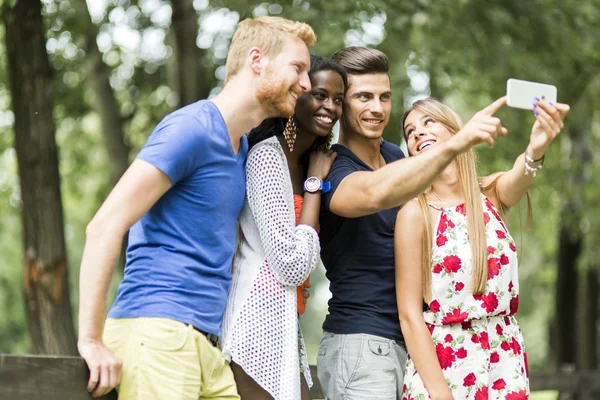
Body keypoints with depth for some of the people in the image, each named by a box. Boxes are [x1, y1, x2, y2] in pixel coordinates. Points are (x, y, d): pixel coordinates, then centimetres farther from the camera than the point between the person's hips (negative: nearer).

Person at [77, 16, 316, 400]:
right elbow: (105, 227, -16)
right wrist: (92, 340, -18)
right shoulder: (193, 128, -10)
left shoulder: (242, 148, 18)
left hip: (205, 342, 9)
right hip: (157, 335, -9)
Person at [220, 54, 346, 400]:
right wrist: (314, 183, -9)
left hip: (287, 328, 9)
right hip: (259, 323, -9)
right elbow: (293, 266, -17)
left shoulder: (309, 162, 16)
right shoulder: (267, 157, -12)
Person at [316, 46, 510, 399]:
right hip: (360, 343, -8)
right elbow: (375, 193, -36)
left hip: (409, 344, 8)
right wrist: (456, 143, -46)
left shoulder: (395, 157, 13)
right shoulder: (331, 169, -13)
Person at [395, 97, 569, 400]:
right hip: (441, 365, -3)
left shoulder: (492, 194, 0)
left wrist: (536, 149, -46)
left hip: (506, 362, 4)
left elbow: (518, 177, -24)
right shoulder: (415, 213, -9)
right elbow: (410, 315, -12)